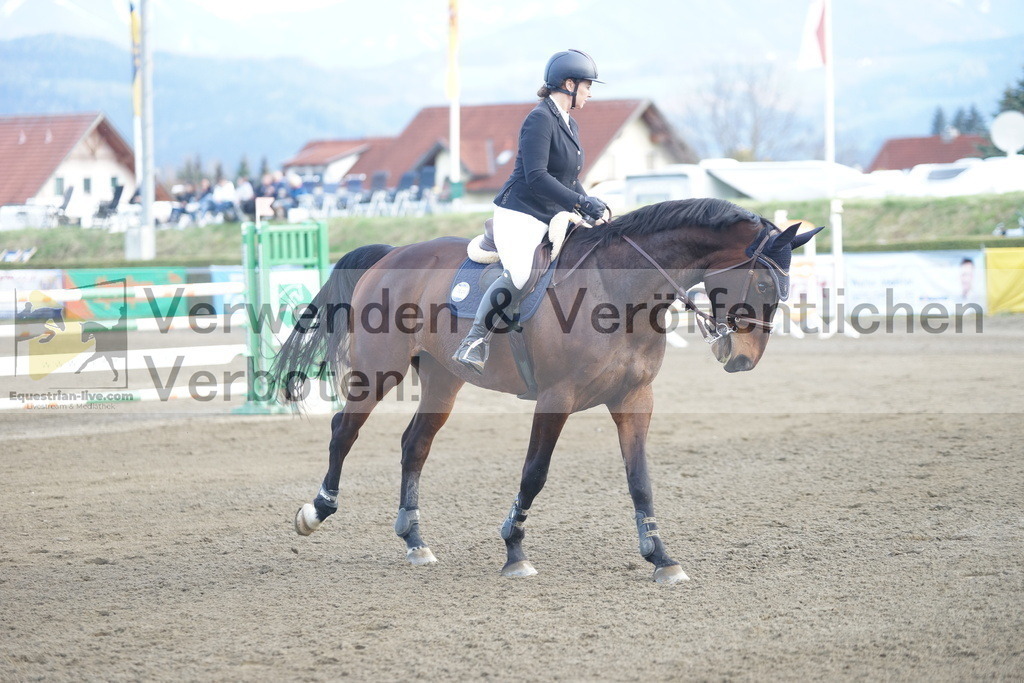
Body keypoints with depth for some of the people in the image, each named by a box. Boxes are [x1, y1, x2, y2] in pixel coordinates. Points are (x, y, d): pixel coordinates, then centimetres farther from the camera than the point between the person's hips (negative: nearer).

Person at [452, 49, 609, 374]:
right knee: (519, 277, -29)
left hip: (553, 219, 10)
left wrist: (592, 209, 6)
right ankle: (475, 342, -16)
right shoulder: (540, 119, -12)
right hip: (520, 216, -10)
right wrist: (583, 203, -22)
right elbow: (536, 178, -21)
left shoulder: (569, 125, 18)